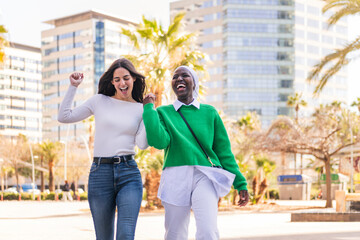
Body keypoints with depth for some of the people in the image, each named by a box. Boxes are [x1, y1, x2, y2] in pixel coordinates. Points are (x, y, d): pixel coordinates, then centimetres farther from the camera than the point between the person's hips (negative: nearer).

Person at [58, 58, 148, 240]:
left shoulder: (140, 109, 10)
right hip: (100, 172, 1)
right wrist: (73, 87, 6)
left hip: (129, 173, 0)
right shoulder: (100, 101, 9)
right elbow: (64, 117, 9)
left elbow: (142, 144, -2)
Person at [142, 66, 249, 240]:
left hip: (205, 177, 0)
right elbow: (159, 141, -8)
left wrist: (240, 183, 11)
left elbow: (224, 151, 14)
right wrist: (148, 108, -2)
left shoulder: (209, 112, 13)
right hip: (176, 178, 1)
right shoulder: (163, 112, 12)